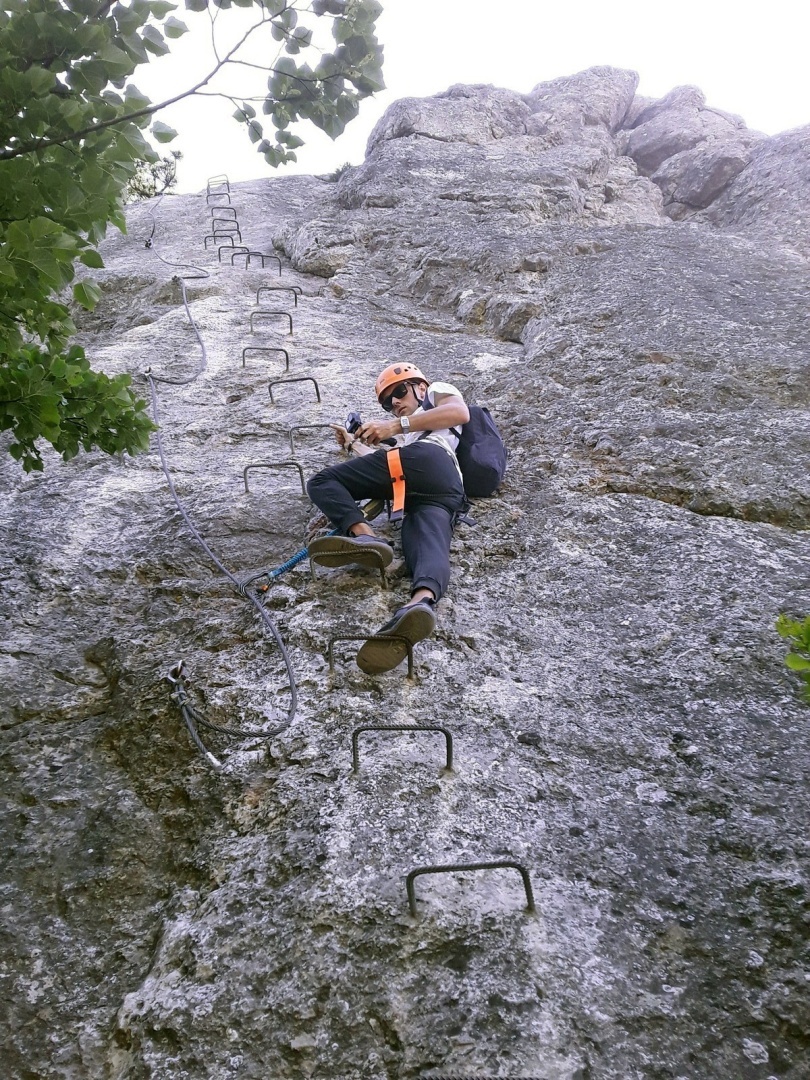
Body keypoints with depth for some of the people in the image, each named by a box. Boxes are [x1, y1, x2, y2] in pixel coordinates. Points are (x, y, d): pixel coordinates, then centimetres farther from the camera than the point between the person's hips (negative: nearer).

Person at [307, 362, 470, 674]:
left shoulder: (438, 391, 30)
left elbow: (460, 412, 5)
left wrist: (397, 426, 1)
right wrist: (353, 445, 39)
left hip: (426, 460, -6)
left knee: (322, 482, -2)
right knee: (430, 551, -27)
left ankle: (365, 536, -30)